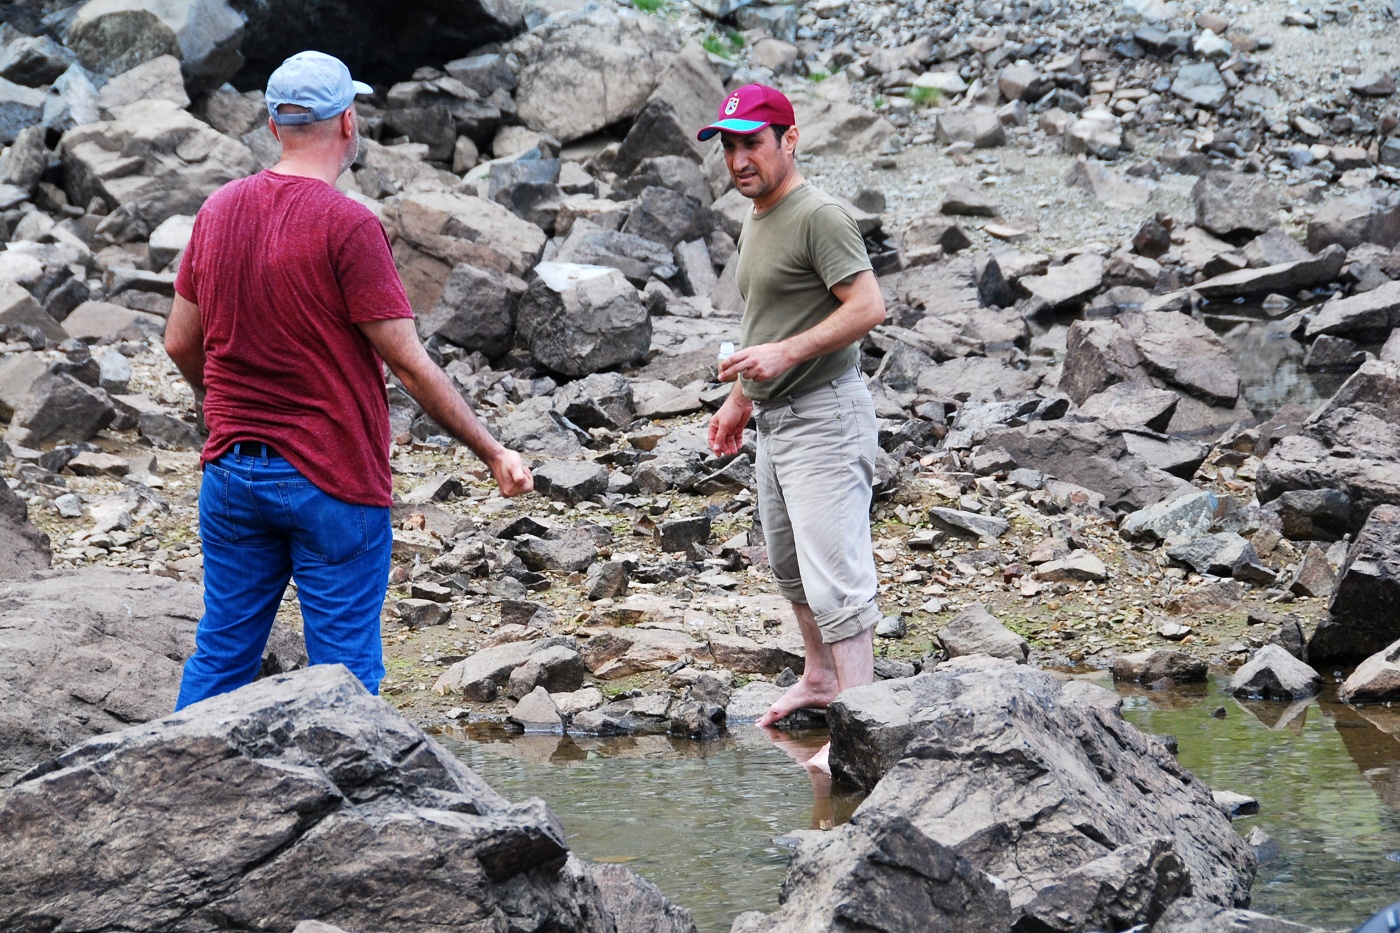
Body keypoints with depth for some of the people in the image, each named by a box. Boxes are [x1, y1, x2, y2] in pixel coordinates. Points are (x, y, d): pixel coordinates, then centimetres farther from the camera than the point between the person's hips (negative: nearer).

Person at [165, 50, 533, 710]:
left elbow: (180, 343, 11)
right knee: (344, 678, 3)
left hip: (232, 473, 6)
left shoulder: (219, 209, 3)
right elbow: (410, 365, -15)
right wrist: (493, 453, -7)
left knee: (220, 656, 13)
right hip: (333, 478, -6)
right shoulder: (348, 226, -16)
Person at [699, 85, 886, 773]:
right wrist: (739, 398, 25)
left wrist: (786, 354, -28)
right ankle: (819, 678, 38)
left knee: (833, 574, -15)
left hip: (824, 417, -10)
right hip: (775, 419, 10)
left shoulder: (819, 217, -15)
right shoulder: (755, 223, 15)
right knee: (789, 564, 21)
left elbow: (868, 307, -23)